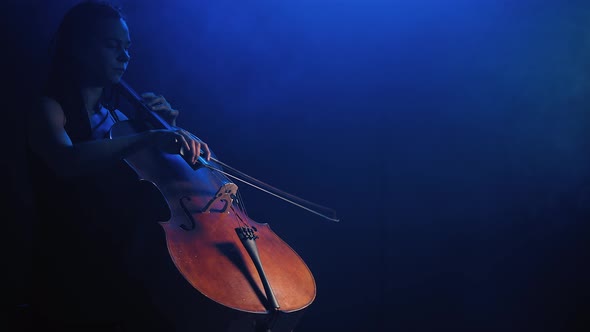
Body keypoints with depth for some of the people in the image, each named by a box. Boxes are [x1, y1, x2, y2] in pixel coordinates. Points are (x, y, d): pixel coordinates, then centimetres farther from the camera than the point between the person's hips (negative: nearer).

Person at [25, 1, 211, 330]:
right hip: (74, 269, -5)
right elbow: (67, 160, -27)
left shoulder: (118, 114, 16)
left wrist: (168, 127, 6)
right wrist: (148, 138, -37)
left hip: (128, 259, 5)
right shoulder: (49, 109, -3)